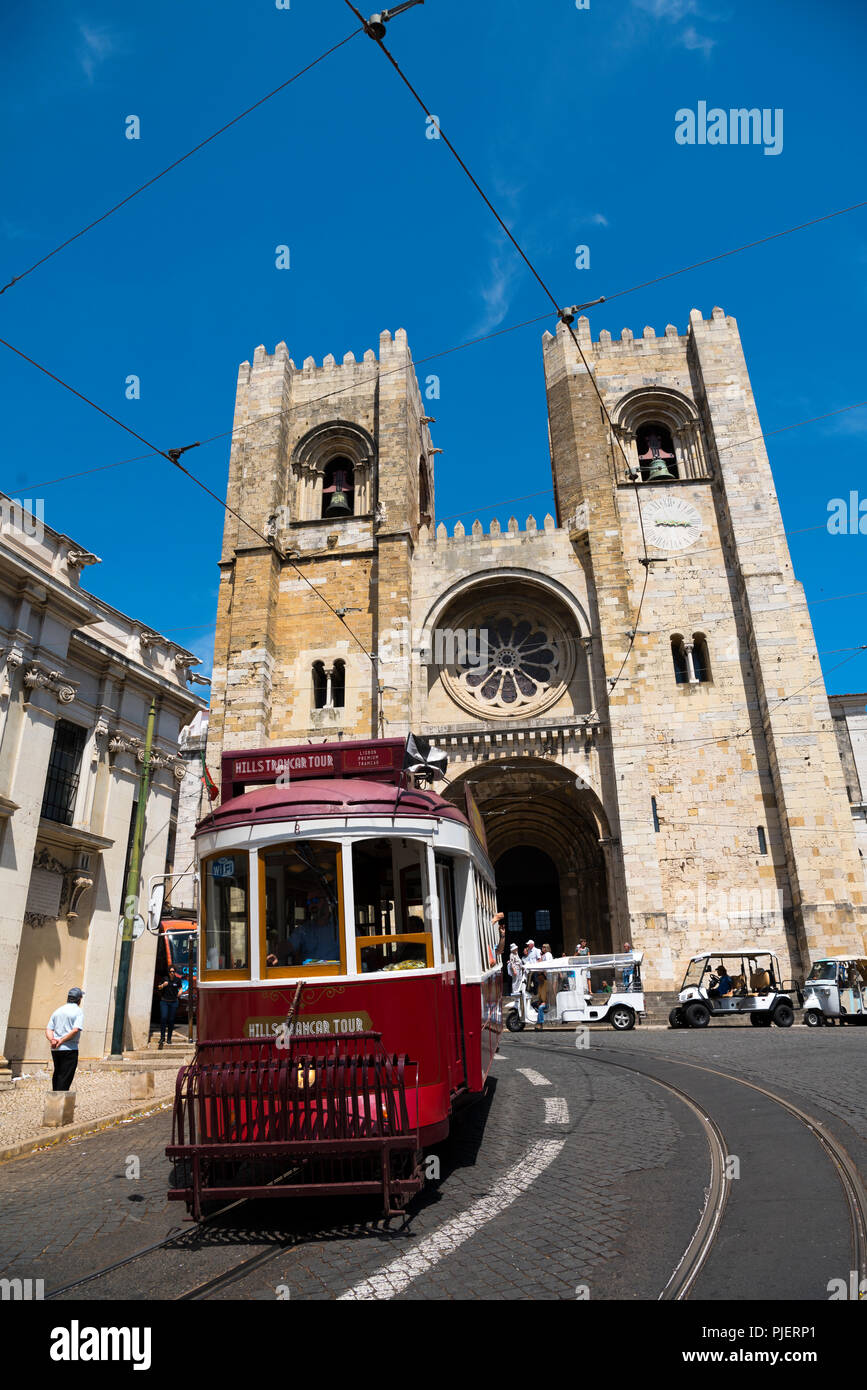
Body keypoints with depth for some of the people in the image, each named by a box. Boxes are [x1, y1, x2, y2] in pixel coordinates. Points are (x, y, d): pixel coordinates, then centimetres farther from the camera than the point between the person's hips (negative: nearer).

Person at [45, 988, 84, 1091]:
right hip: (69, 1049, -6)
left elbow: (48, 1029, 7)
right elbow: (75, 1030, -17)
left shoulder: (57, 1011, 16)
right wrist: (61, 1041, -12)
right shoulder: (78, 1011, -5)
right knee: (65, 1079, -1)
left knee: (57, 1075, 17)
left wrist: (52, 1040, -7)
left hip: (55, 1049, 6)